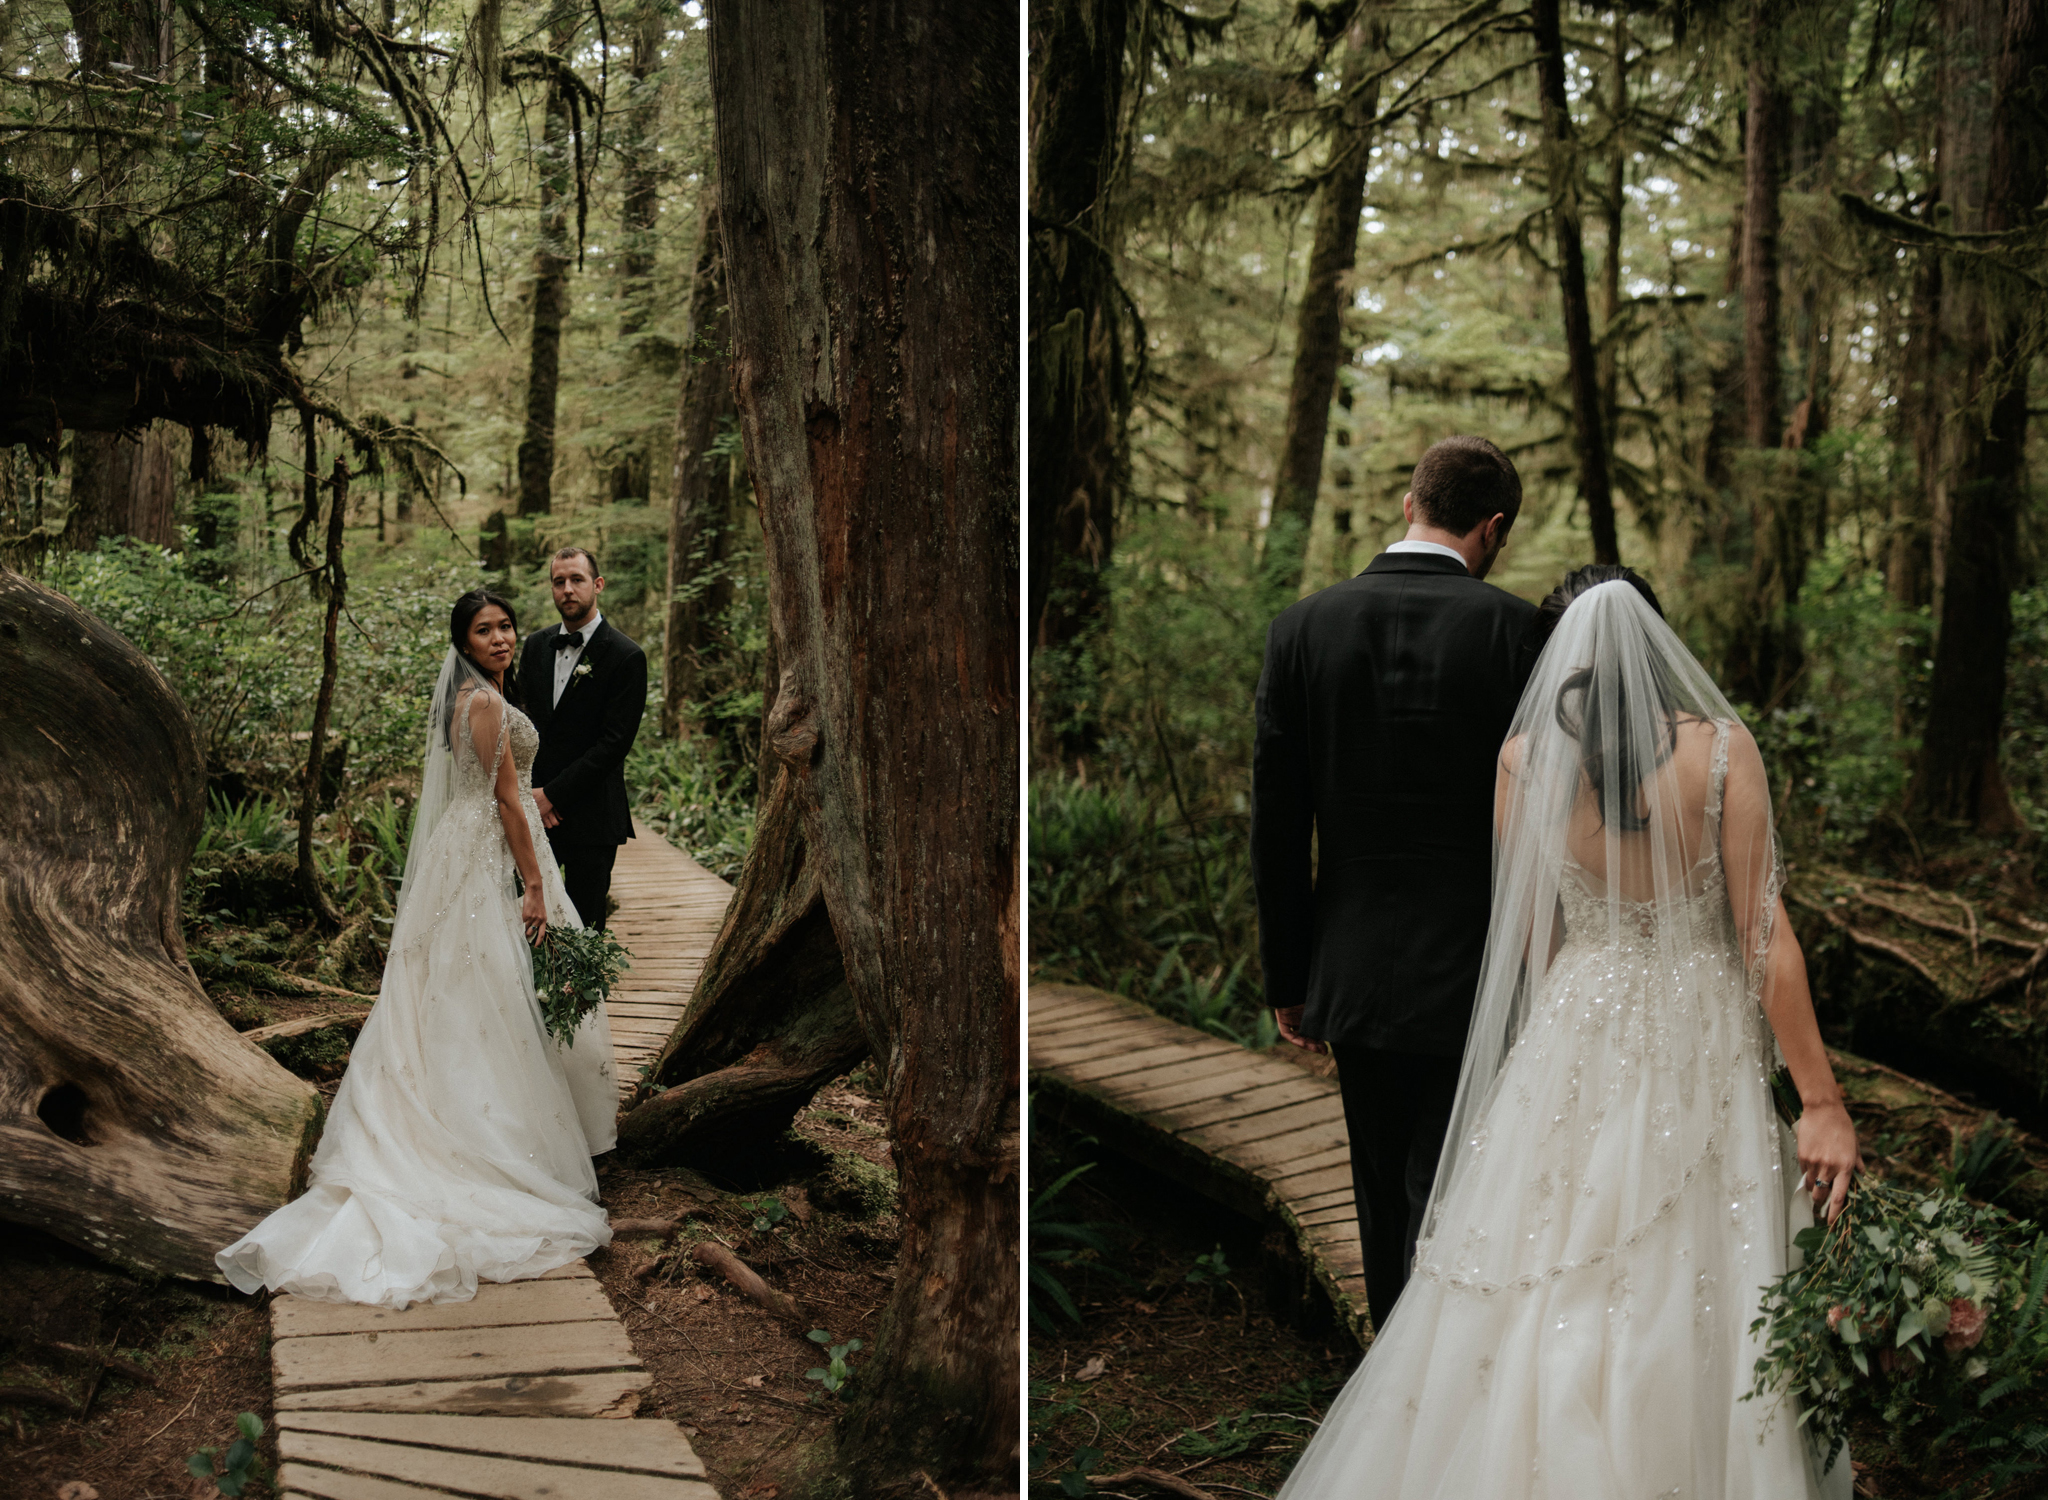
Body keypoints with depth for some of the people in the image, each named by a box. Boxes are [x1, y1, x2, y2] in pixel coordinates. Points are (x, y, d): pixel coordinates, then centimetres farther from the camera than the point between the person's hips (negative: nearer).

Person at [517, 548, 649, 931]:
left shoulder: (626, 657, -8)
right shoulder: (537, 645, 10)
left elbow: (614, 742, -13)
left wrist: (553, 794, -13)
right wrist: (526, 791, -3)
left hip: (591, 816, -4)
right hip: (534, 812, 5)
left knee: (585, 925, 2)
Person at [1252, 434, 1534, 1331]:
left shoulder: (1303, 628, -3)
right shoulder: (1513, 628, -10)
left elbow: (1276, 826, -1)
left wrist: (1288, 980, 8)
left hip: (1354, 976, 3)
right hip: (1475, 979, -3)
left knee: (1385, 1206, 19)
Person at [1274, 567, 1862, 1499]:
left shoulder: (1523, 759, -3)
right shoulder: (1722, 748, -7)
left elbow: (1533, 935, 4)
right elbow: (1766, 939, -8)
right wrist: (1820, 1100, -4)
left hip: (1574, 1037, 1)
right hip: (1704, 1045, -1)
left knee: (1547, 1307, 10)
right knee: (1696, 1303, 9)